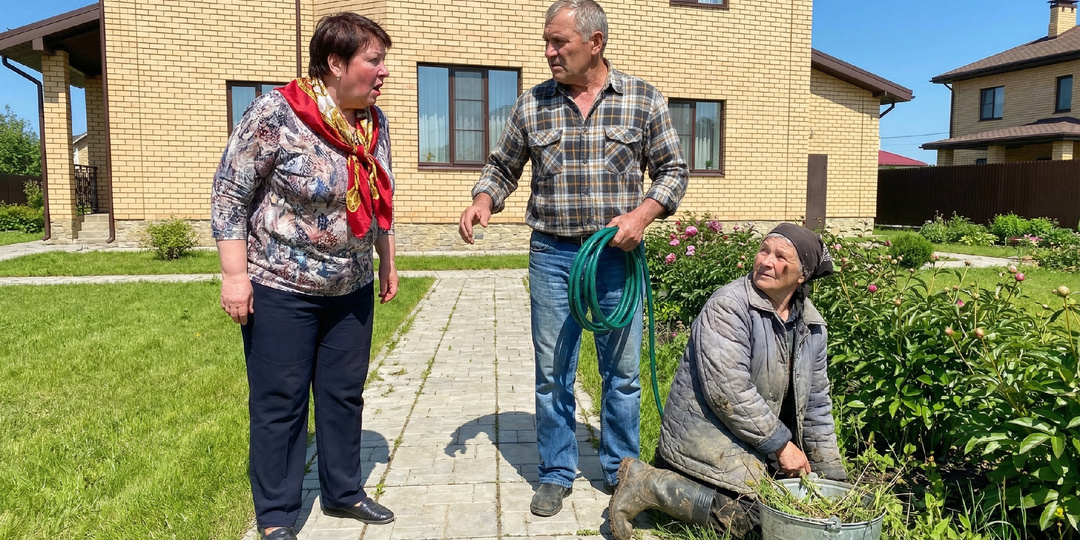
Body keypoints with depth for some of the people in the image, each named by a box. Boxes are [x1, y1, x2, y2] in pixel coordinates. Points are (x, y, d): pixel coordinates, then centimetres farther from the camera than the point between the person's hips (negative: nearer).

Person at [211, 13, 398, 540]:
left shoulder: (374, 121, 3)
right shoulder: (276, 114, -16)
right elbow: (230, 193, -12)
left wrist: (388, 262, 16)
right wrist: (236, 274, -15)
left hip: (352, 288, 6)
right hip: (280, 288, -6)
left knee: (345, 393, 15)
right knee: (279, 402, 6)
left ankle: (344, 491, 33)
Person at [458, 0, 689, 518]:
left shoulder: (644, 100, 0)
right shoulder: (532, 104, 3)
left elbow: (672, 170, 4)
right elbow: (502, 167, 11)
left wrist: (643, 214, -12)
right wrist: (484, 199, -9)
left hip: (616, 252, -1)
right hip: (552, 253, 1)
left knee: (622, 372, 9)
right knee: (552, 372, 8)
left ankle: (621, 472, 29)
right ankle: (556, 474, 26)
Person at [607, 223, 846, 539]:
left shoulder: (811, 325, 6)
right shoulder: (728, 306, -18)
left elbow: (816, 403, 13)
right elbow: (728, 391, -25)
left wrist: (832, 475, 12)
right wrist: (780, 444, -17)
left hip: (755, 440, 9)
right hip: (704, 429, -8)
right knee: (751, 512, -22)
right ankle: (646, 484, -8)